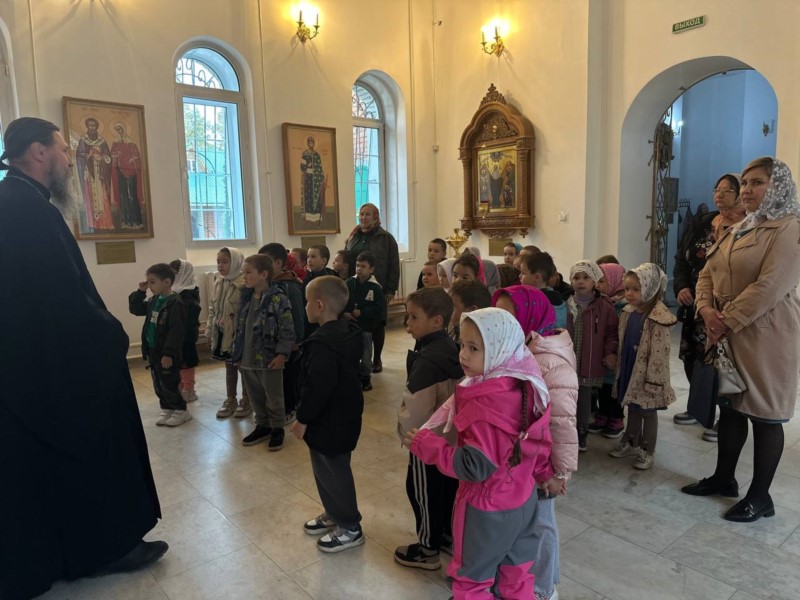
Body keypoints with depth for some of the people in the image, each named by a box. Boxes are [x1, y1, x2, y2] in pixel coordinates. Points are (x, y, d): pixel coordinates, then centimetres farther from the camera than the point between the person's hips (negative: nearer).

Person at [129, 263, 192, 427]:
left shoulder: (175, 303, -19)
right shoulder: (153, 301, 8)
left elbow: (176, 332, -22)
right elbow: (135, 309, 20)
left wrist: (169, 354, -24)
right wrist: (140, 292, 5)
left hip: (166, 353, -8)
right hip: (153, 351, 8)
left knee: (169, 385, 1)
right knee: (158, 385, 15)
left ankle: (181, 411, 16)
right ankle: (167, 409, 29)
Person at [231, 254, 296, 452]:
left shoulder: (278, 298, -15)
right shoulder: (246, 297, 7)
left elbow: (287, 329, -15)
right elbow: (240, 327, 14)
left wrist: (282, 354, -19)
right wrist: (237, 353, 12)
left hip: (269, 359, -7)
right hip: (247, 358, 7)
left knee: (273, 398, 8)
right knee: (255, 396, 19)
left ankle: (277, 429, 24)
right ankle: (262, 426, 35)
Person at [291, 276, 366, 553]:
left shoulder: (322, 344, -28)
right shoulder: (346, 333, 4)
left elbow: (317, 388, -28)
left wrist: (303, 419, -14)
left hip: (330, 421, -10)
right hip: (341, 415, 10)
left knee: (332, 472, 5)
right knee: (328, 469, 23)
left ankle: (350, 528, 20)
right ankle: (334, 514, 40)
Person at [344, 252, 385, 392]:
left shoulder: (375, 287, -10)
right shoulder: (349, 283, -2)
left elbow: (380, 308, -14)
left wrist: (362, 313, -18)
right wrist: (344, 312, -15)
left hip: (366, 326, -3)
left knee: (365, 354, 9)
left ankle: (365, 377, 25)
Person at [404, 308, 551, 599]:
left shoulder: (484, 403, -32)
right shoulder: (527, 386, -6)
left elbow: (476, 466, -30)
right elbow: (541, 441, 5)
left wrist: (427, 445, -22)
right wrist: (541, 473, 21)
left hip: (487, 509, -8)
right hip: (523, 500, 8)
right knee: (518, 574, 26)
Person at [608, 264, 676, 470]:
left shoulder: (659, 318, -22)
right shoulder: (628, 312, 4)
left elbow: (659, 352, -21)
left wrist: (653, 380, -19)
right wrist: (619, 371, 15)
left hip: (646, 374, -7)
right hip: (629, 371, 7)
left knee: (648, 412, 9)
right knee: (633, 408, 20)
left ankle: (647, 452, 23)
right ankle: (631, 443, 36)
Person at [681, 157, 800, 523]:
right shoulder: (736, 230, 15)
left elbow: (769, 288, -21)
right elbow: (708, 273, 9)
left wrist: (727, 321, -18)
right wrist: (707, 310, -8)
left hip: (765, 336, -8)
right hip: (727, 334, 8)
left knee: (764, 414, 3)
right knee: (730, 407, 16)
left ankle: (760, 496, 18)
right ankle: (723, 478, 31)